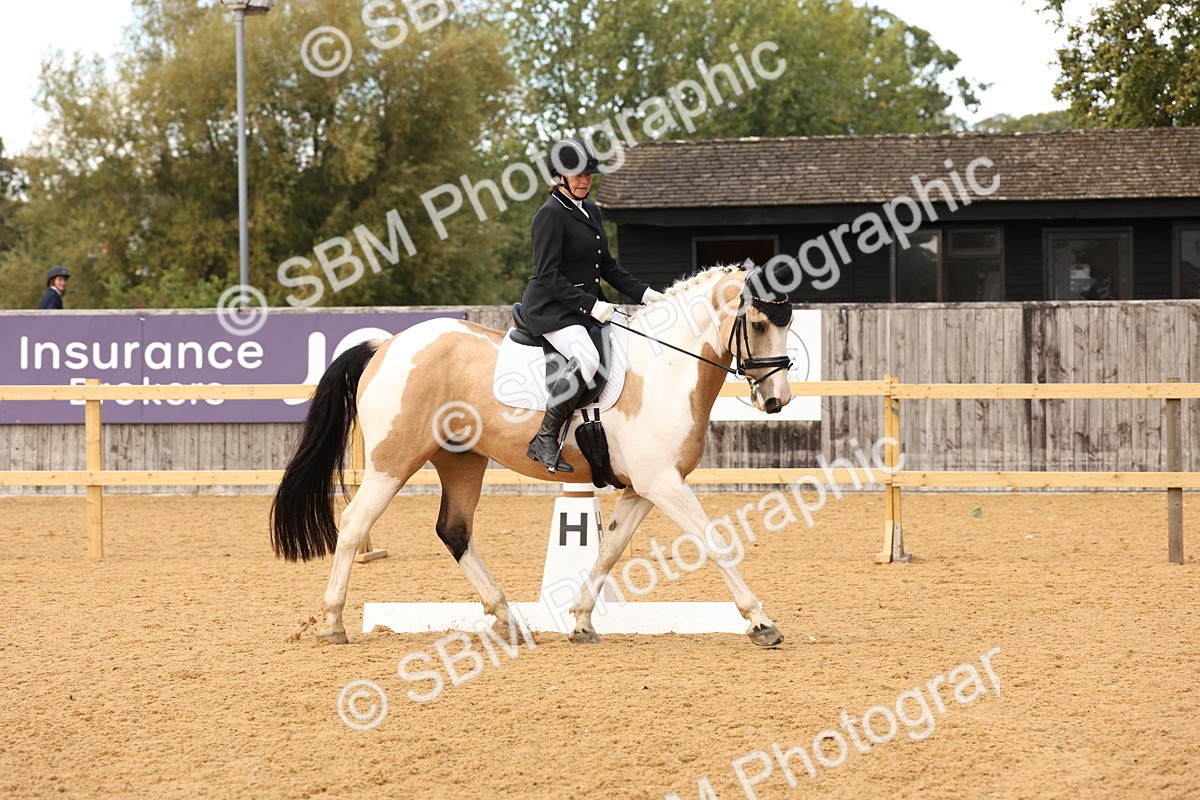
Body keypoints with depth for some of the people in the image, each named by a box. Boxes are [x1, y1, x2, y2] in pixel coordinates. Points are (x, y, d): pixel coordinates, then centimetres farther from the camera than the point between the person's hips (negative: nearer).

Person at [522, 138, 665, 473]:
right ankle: (545, 441, -28)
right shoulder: (551, 214, -13)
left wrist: (644, 293, 10)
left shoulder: (590, 212, 15)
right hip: (551, 307, -10)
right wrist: (589, 305, -24)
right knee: (586, 358, -34)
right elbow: (548, 275, -19)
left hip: (589, 303, 10)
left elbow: (607, 266, 21)